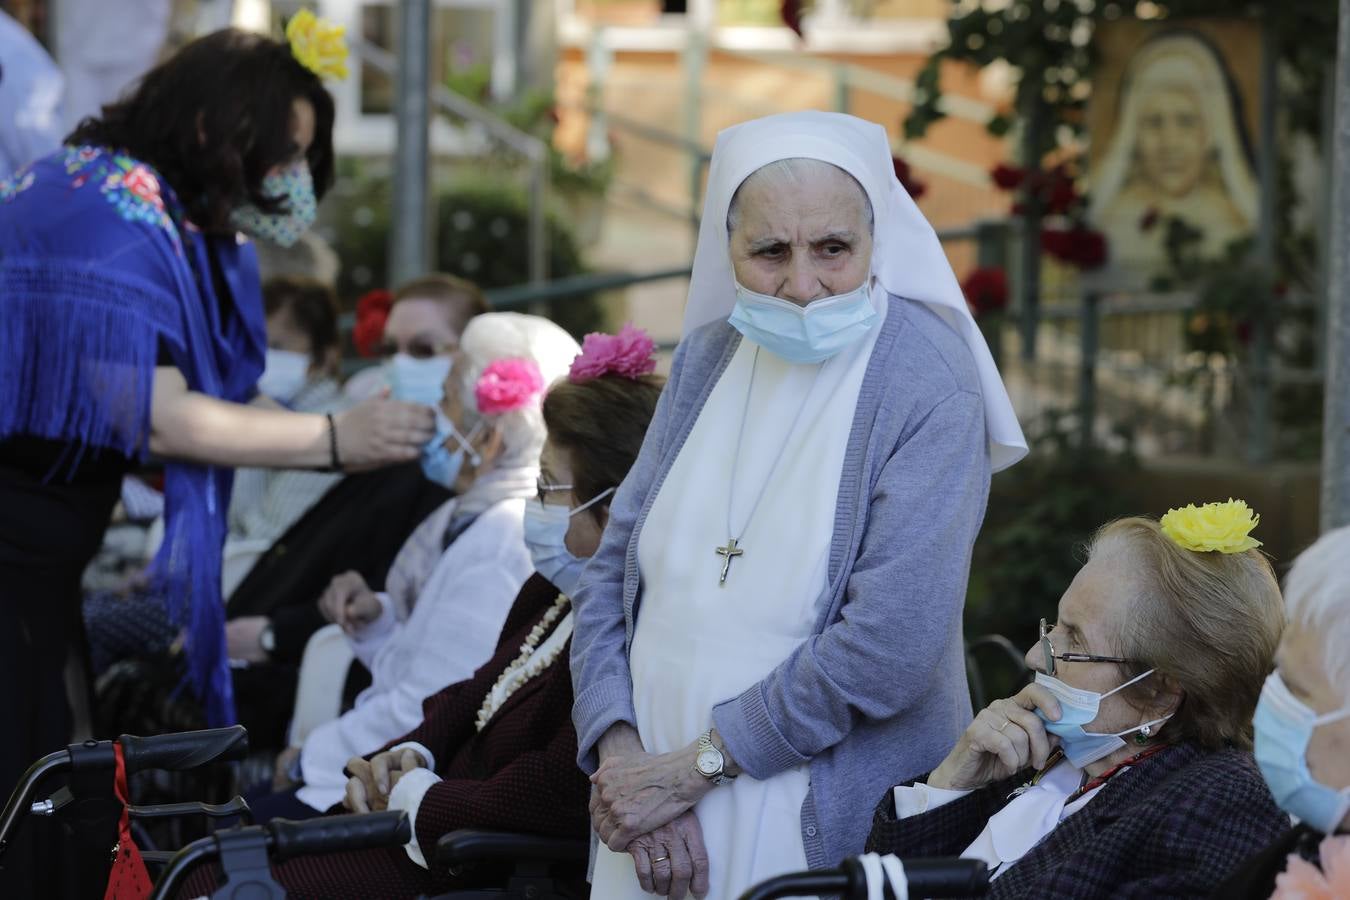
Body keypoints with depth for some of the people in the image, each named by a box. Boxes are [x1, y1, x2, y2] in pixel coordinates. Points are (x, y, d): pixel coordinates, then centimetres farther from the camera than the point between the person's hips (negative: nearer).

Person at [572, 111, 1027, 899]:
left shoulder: (928, 390, -14)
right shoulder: (707, 357, 4)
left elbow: (891, 645, -22)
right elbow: (615, 572, 5)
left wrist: (695, 766, -16)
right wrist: (622, 756, -11)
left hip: (823, 826, -5)